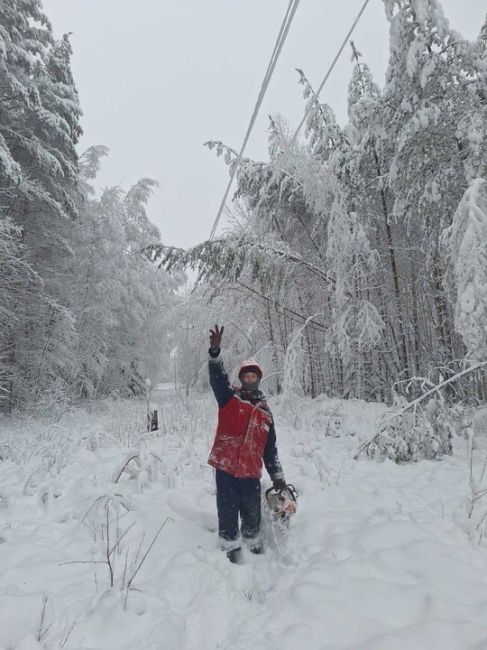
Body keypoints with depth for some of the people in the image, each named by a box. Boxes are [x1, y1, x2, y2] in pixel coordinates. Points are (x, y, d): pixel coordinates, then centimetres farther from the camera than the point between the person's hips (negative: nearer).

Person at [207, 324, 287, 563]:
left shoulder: (265, 411, 10)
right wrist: (215, 351, -36)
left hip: (251, 472, 3)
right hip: (226, 468, -3)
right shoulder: (229, 397, 1)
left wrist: (277, 477, 15)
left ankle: (253, 543, 38)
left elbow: (270, 448, 15)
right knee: (228, 511, 5)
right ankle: (231, 547, 26)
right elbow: (217, 377, -20)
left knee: (252, 513, 13)